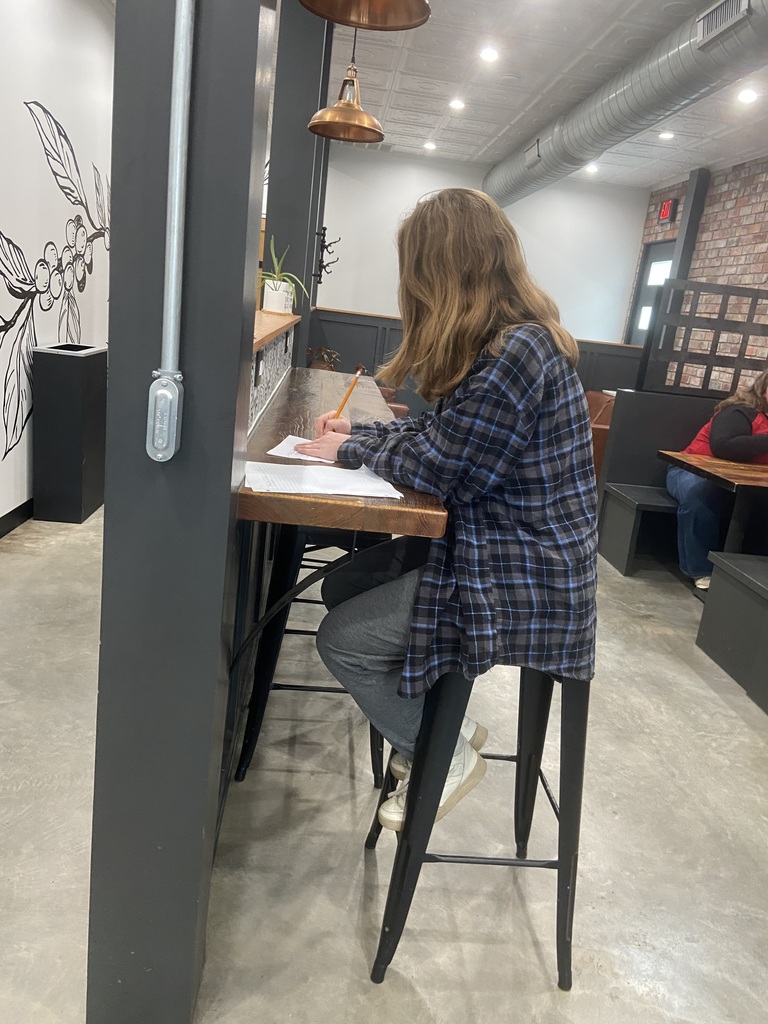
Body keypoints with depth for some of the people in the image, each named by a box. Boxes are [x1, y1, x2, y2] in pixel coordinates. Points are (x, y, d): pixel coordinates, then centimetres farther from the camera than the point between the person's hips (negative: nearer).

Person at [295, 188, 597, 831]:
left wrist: (351, 449, -5)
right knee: (341, 587, 11)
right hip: (489, 545, 10)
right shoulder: (511, 338, 8)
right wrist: (358, 432, 14)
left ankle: (444, 757, 13)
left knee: (342, 639, -10)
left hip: (521, 585, -10)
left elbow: (437, 466, -21)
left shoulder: (516, 354, -25)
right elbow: (441, 435, 16)